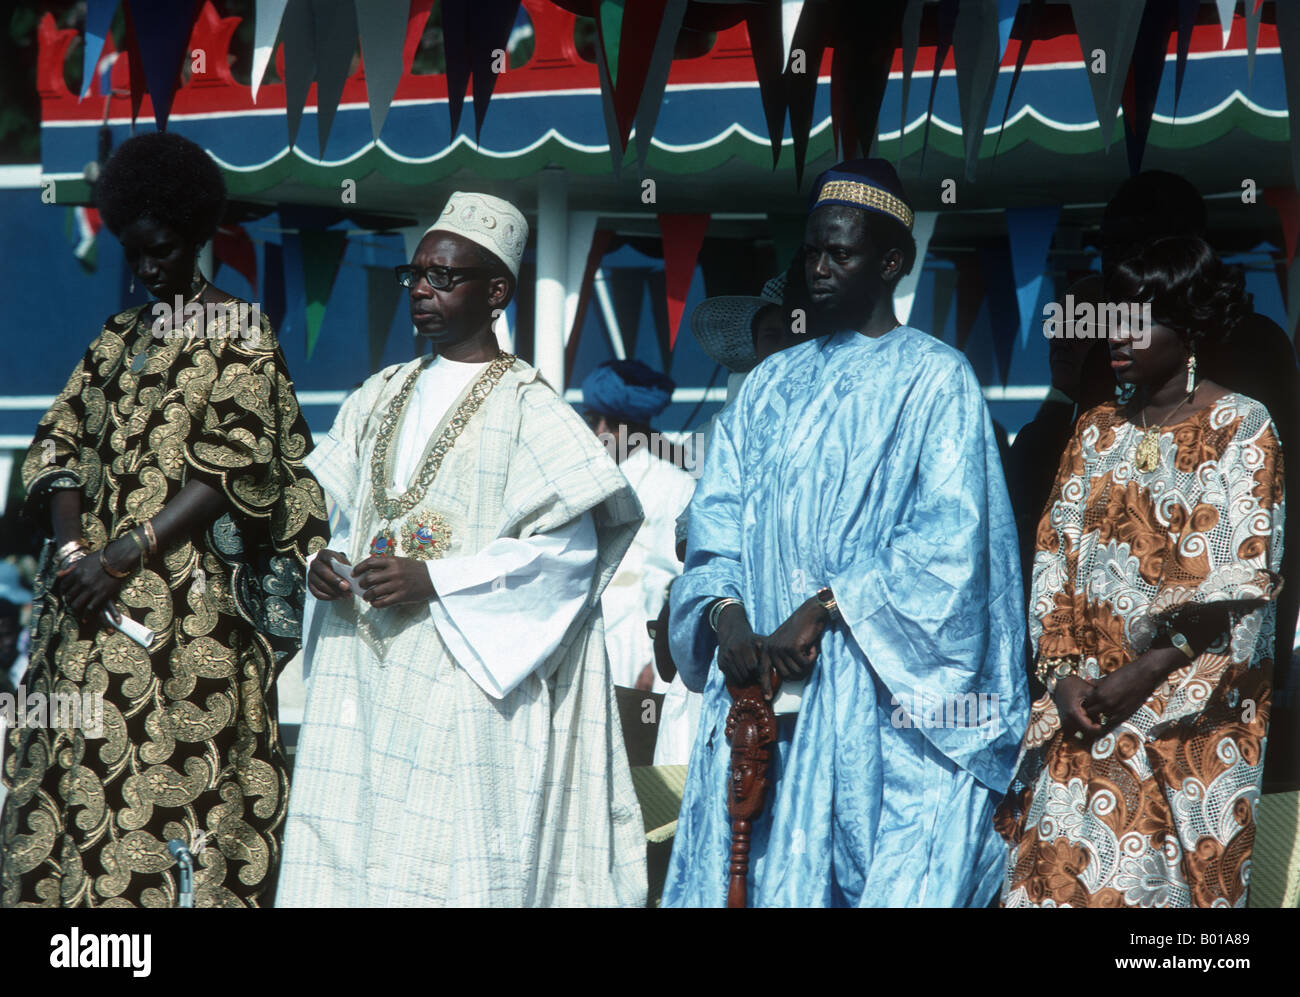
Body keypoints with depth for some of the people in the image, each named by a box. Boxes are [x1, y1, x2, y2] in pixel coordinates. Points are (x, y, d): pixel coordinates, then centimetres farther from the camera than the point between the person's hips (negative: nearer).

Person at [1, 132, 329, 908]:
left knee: (175, 776, -9)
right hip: (93, 608, 6)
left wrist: (124, 555, -16)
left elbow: (231, 471, -10)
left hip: (190, 603, -5)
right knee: (76, 777, 1)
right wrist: (71, 546, -9)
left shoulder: (239, 336, 0)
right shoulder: (116, 341, 17)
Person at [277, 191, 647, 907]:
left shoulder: (525, 408, -4)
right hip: (366, 675, 6)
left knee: (451, 869, -10)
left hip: (464, 678, -6)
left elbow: (569, 548, -11)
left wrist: (435, 582, -17)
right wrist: (329, 563, 0)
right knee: (350, 855, 0)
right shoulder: (381, 398, 16)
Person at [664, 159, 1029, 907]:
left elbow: (948, 538, -10)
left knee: (887, 876, -9)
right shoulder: (772, 385, 17)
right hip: (763, 688, 5)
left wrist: (823, 611, -16)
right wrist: (728, 615, -9)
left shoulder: (935, 379, 1)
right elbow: (717, 523, 10)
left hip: (886, 691, -5)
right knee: (760, 871, 1)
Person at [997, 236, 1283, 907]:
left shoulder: (1240, 428, -4)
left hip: (1191, 710, -5)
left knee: (1162, 877, -8)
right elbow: (1056, 556, 9)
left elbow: (1237, 581, -10)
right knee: (1061, 866, -1)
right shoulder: (1097, 431, 13)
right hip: (1085, 701, 5)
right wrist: (1063, 672, -5)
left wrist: (1145, 675, -15)